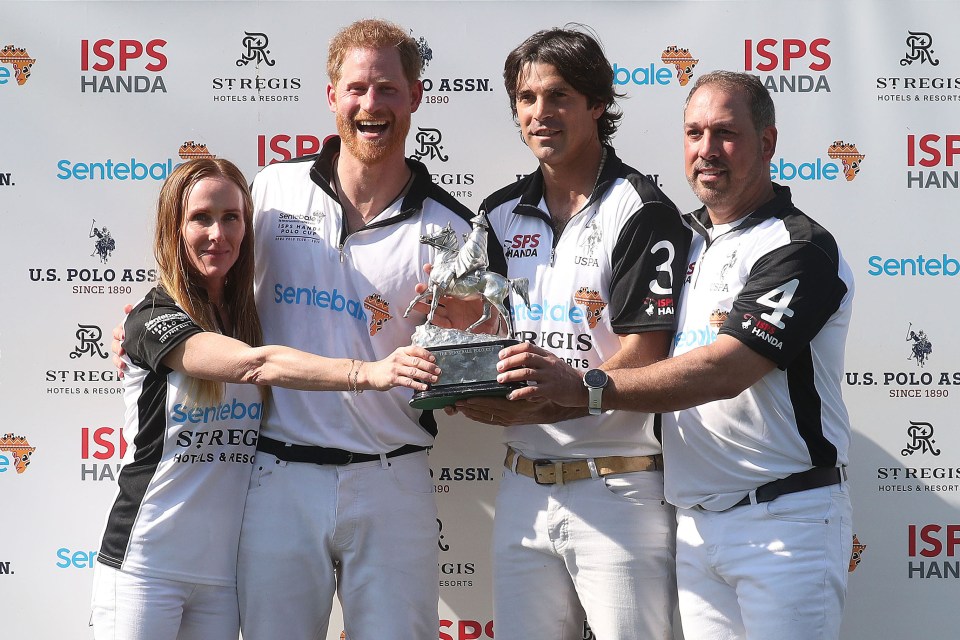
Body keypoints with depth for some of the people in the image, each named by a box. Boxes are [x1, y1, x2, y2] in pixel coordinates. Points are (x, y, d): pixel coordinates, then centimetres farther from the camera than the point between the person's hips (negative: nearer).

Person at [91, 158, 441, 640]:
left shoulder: (257, 317, 9)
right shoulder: (152, 319, -9)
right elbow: (256, 365, -24)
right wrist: (366, 373, -35)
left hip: (224, 565, 5)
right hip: (146, 562, -5)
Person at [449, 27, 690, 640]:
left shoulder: (641, 212, -8)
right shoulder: (501, 214, 13)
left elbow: (640, 363, -13)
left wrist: (540, 404, -23)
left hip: (618, 489, -6)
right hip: (525, 485, 6)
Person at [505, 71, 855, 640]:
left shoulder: (800, 250, -10)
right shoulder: (687, 240, 14)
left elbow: (722, 373, -21)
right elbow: (647, 356, 18)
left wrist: (585, 387, -24)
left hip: (784, 521, -7)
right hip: (695, 522, 7)